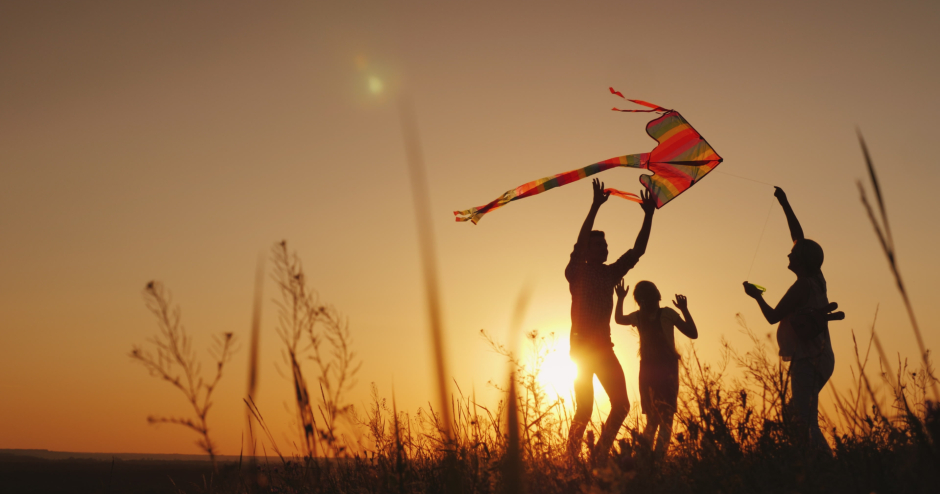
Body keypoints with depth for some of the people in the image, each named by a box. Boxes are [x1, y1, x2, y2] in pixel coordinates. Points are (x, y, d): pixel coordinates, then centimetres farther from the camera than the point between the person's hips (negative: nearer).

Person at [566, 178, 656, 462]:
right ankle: (571, 460, 4)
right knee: (585, 409, -8)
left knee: (621, 405, 2)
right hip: (582, 347, -6)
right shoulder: (577, 272, -3)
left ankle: (599, 457, 12)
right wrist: (595, 206, -28)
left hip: (603, 347, 6)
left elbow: (638, 250, 11)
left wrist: (648, 216, 4)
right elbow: (579, 243, -20)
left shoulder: (610, 273, 13)